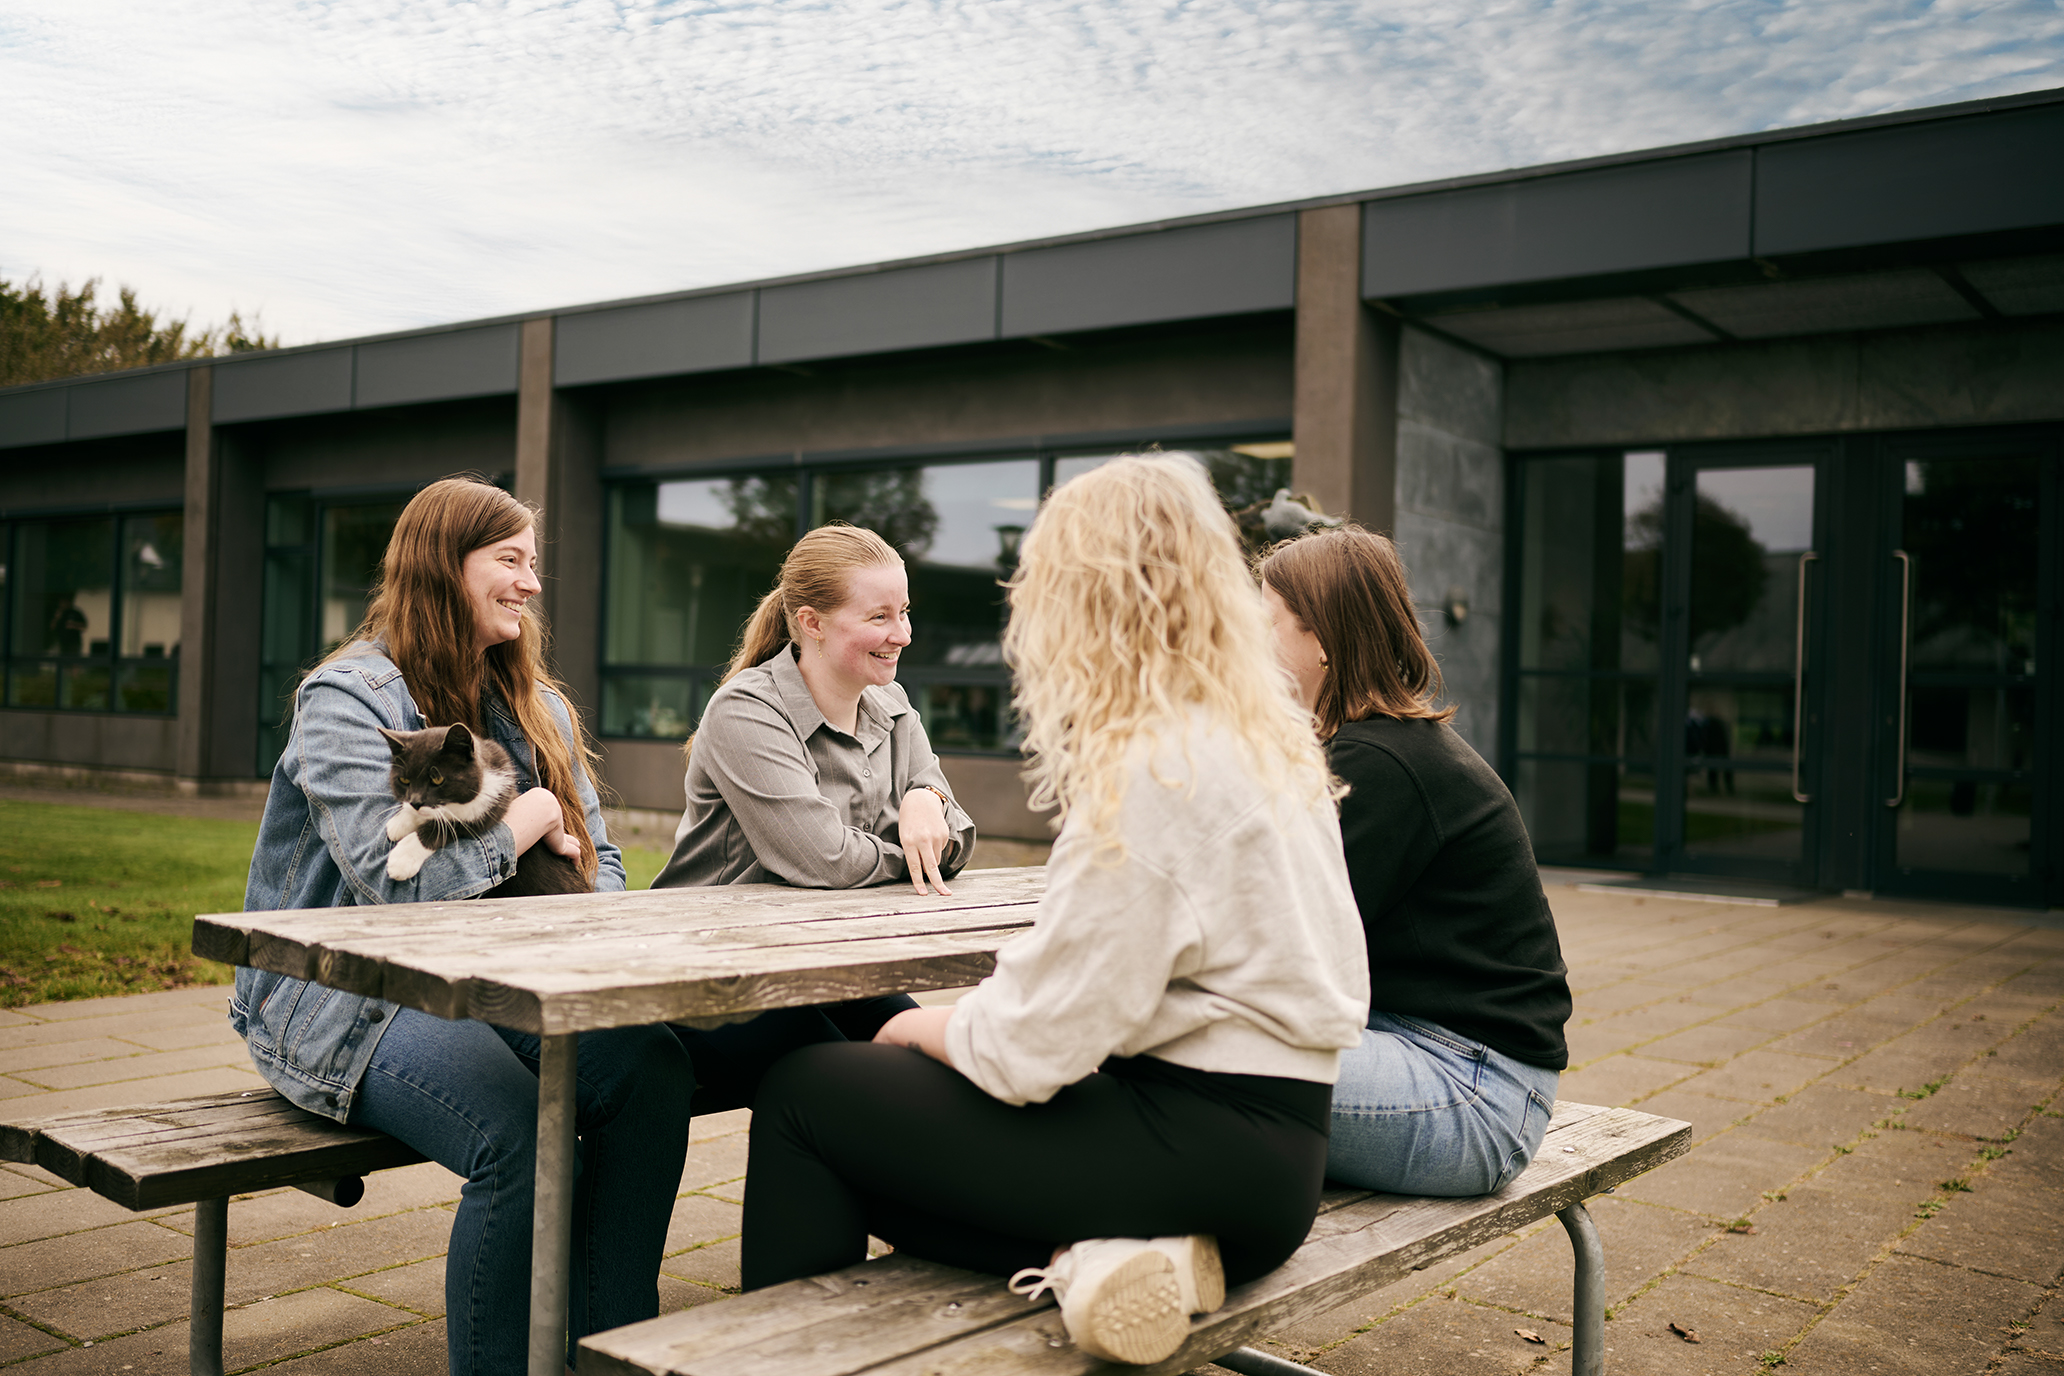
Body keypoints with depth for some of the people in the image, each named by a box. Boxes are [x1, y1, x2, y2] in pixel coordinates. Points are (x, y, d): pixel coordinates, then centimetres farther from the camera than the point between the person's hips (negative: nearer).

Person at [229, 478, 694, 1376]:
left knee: (654, 1068, -22)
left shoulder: (533, 705, 14)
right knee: (521, 1133, -33)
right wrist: (532, 818, -7)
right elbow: (399, 881, -21)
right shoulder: (347, 699, -8)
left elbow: (595, 856, 17)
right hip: (350, 1004, -6)